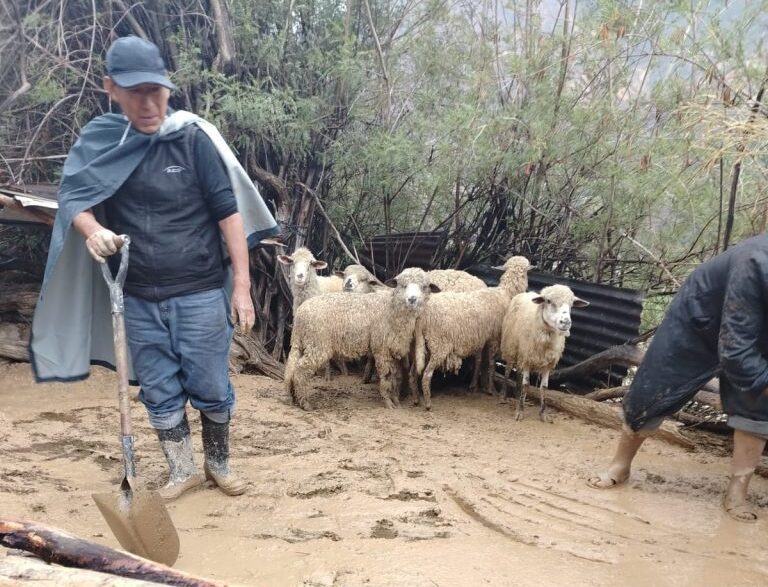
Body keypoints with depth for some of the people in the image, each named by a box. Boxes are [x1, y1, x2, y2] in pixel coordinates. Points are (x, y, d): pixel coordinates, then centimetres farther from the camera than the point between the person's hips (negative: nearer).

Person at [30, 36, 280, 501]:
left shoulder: (194, 138, -9)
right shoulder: (100, 140, 0)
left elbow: (228, 212, -9)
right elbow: (73, 196, 1)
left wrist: (242, 285, -11)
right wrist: (92, 230, -23)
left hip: (200, 292, -3)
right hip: (138, 297, 3)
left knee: (210, 387, 8)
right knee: (160, 392, 13)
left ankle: (219, 462, 31)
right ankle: (183, 470, 31)